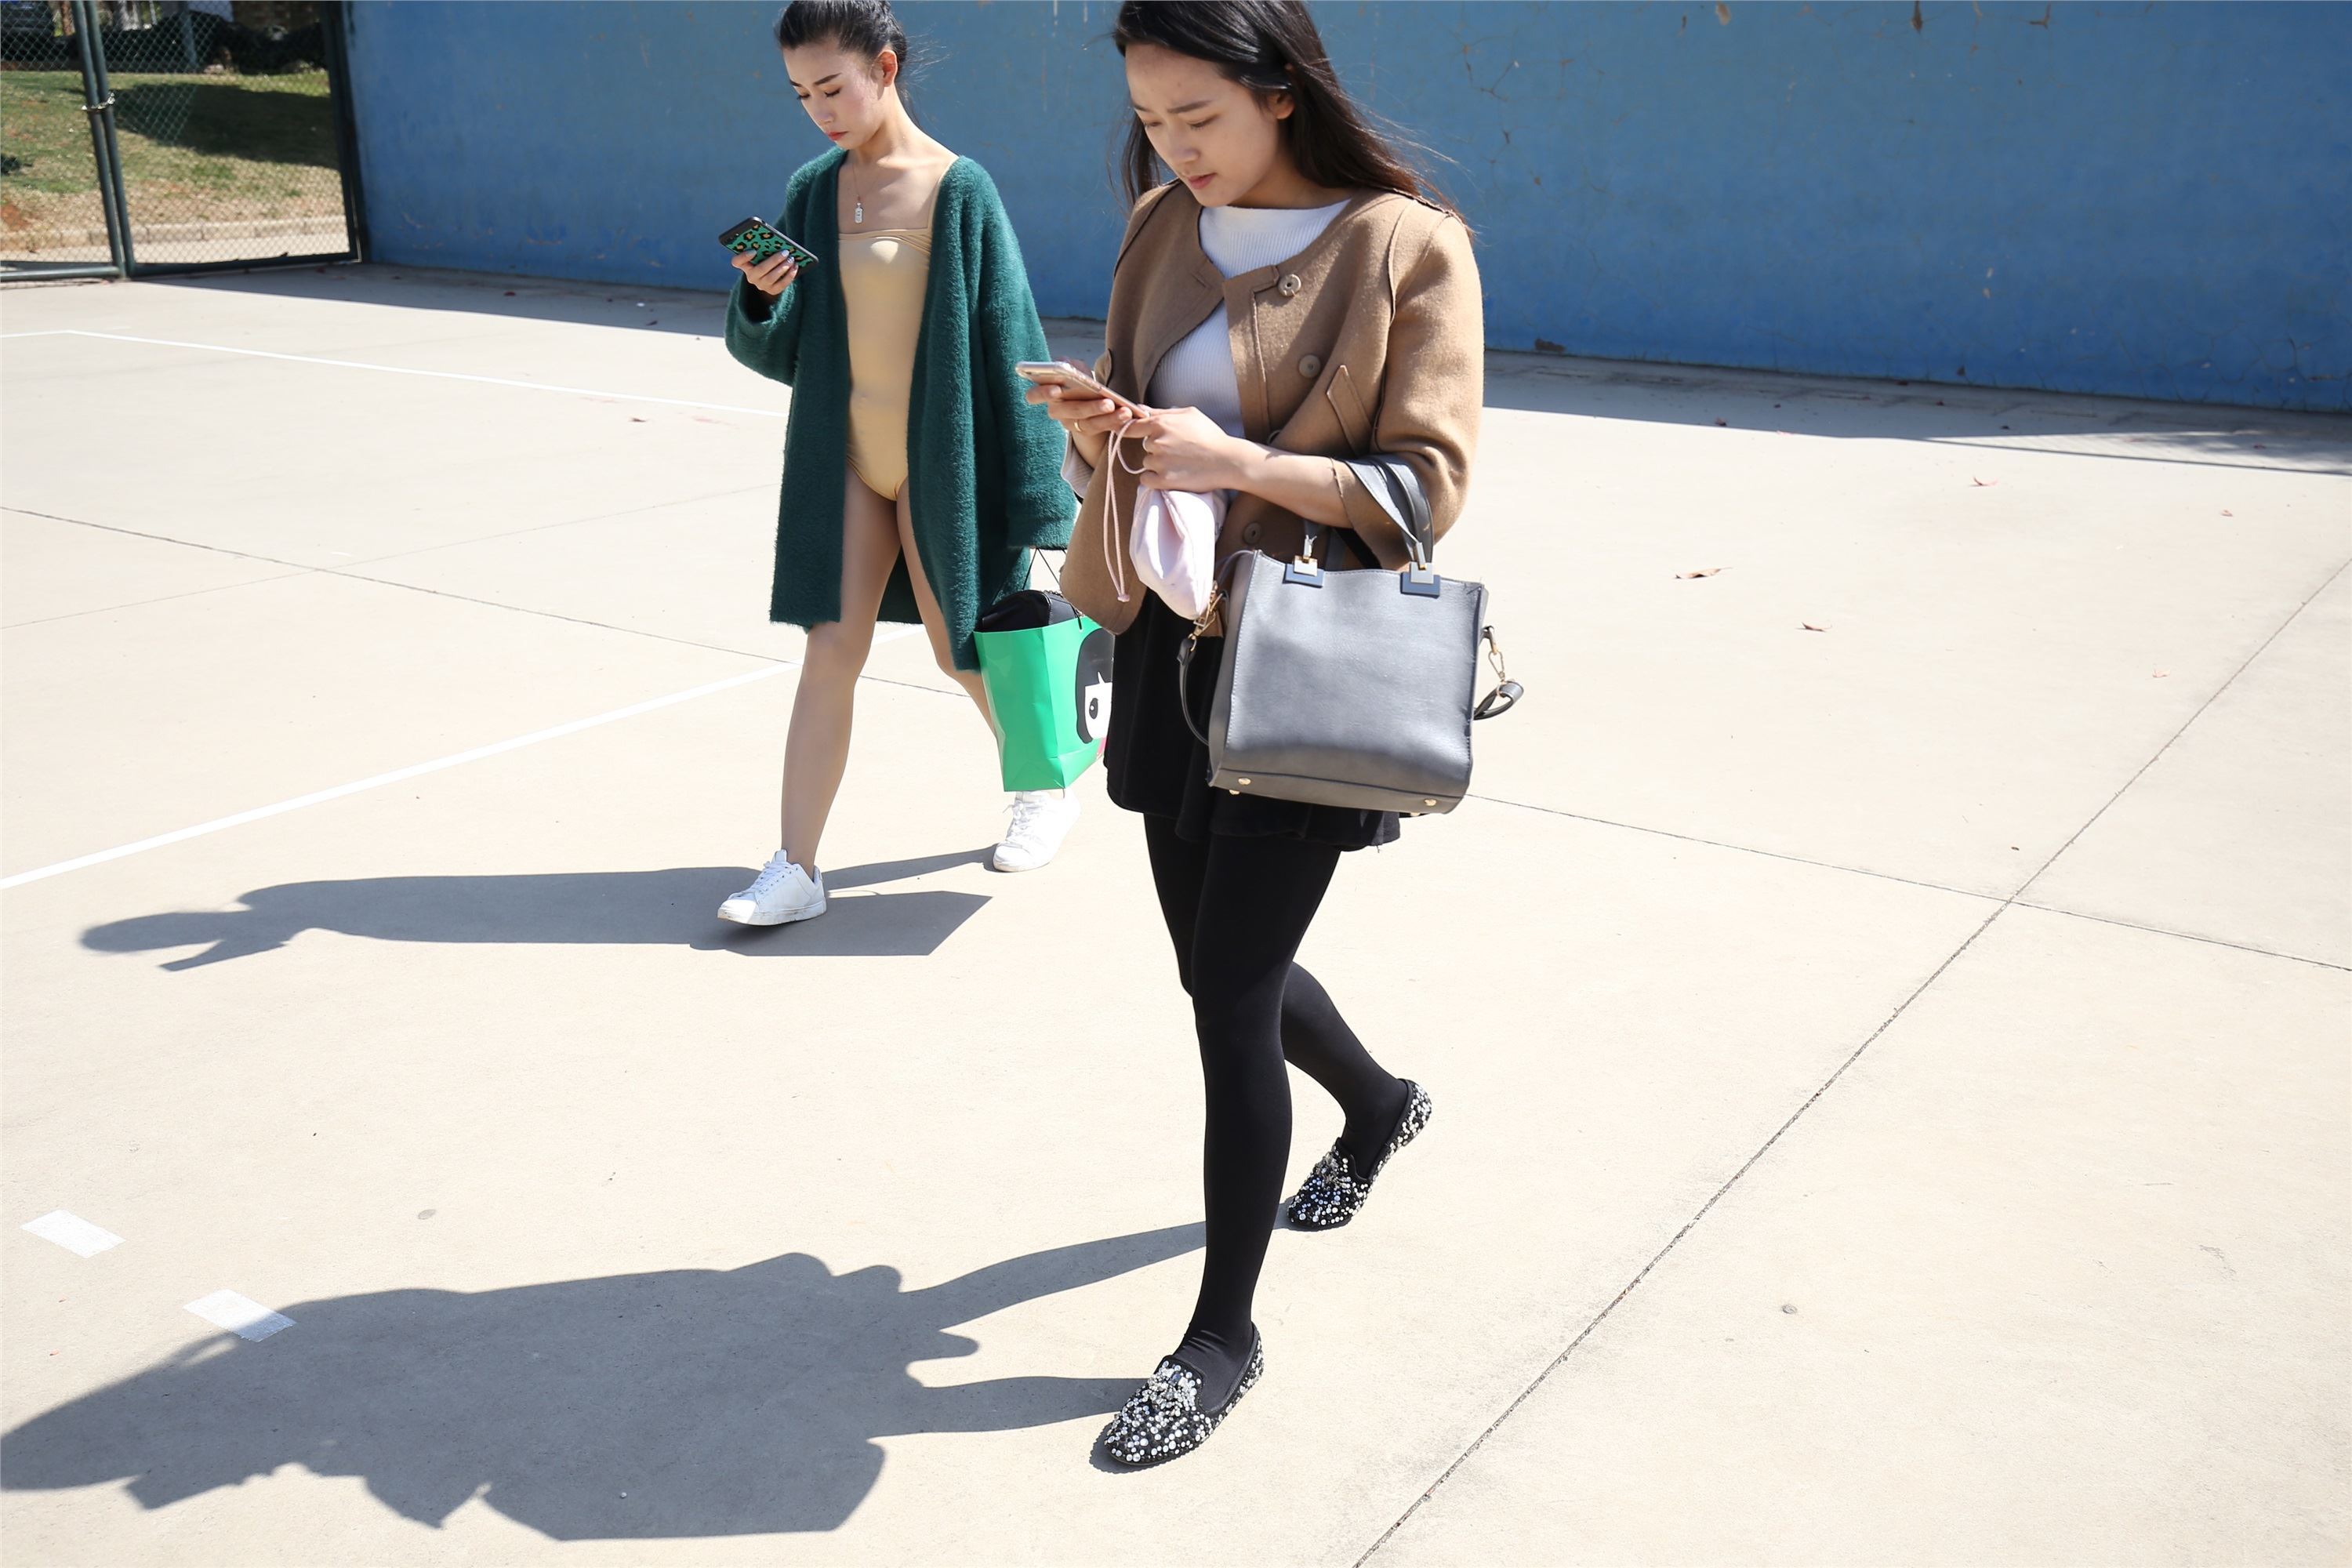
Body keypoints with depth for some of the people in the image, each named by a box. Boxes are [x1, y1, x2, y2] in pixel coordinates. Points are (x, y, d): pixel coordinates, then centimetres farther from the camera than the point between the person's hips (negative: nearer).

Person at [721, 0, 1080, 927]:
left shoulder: (960, 191, -12)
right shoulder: (813, 191, 3)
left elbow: (1009, 341, -10)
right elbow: (773, 351, 6)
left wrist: (1033, 492, -11)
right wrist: (760, 299, -16)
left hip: (940, 462, -4)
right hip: (844, 459, 4)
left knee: (961, 651, 10)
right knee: (829, 653, 1)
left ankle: (1050, 785, 37)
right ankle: (796, 869, 6)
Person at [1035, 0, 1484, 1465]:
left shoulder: (1408, 245, -10)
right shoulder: (1168, 228, 8)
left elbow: (1430, 484, -13)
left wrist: (1236, 461, -24)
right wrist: (1097, 435, -7)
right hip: (1173, 643, 7)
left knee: (1232, 993, -4)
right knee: (1222, 963, 17)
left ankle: (1225, 1330, 14)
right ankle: (1379, 1105, 49)